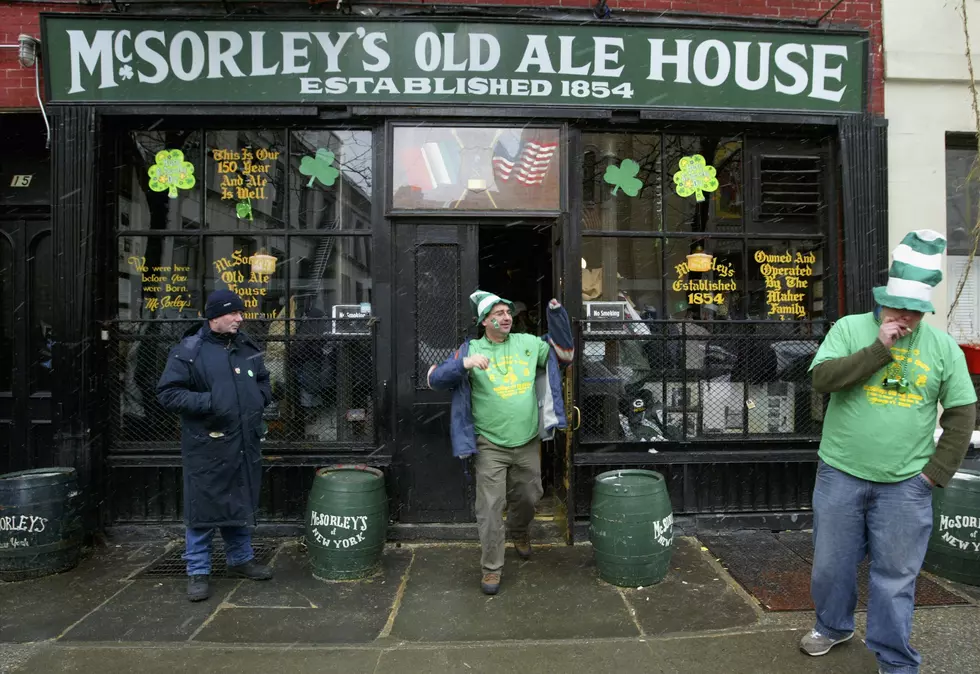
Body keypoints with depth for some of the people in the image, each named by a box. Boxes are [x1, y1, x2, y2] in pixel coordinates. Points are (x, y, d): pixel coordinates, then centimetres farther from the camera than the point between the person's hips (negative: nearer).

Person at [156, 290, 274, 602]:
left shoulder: (248, 348, 9)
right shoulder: (188, 351, -9)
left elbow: (263, 382, 23)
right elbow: (167, 392, -12)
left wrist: (260, 398, 3)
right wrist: (207, 402, -21)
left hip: (245, 445, 6)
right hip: (207, 447, -5)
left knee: (242, 504, 18)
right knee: (203, 508, 4)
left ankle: (241, 559, 35)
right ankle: (198, 572, 19)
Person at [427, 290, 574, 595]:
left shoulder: (528, 343, 4)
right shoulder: (470, 350, -5)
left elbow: (563, 353, 14)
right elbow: (435, 379, -11)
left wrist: (558, 317, 1)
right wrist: (464, 364, -29)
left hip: (528, 444, 4)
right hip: (490, 447, -3)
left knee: (527, 498, 19)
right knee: (490, 509, -1)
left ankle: (519, 533, 50)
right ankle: (491, 567, 16)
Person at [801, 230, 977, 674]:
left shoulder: (943, 346, 2)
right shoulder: (850, 328, -2)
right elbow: (822, 378, -15)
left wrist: (937, 471, 0)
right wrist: (879, 348, -19)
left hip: (905, 485, 0)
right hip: (841, 474, 0)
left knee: (896, 576, 9)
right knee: (832, 562, 14)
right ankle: (834, 626, 40)